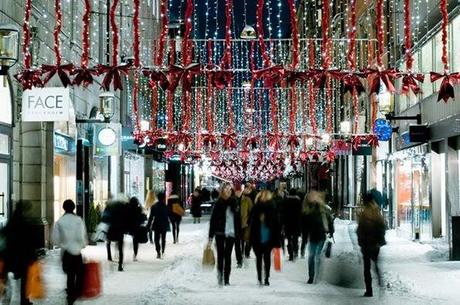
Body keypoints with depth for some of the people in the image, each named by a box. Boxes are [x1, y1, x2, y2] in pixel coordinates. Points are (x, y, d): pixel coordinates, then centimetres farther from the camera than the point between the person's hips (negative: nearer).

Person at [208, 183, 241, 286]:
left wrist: (238, 234, 5)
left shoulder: (234, 203, 6)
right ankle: (220, 277, 7)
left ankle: (226, 280, 8)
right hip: (220, 234, -2)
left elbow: (238, 219, 10)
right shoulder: (218, 203, -3)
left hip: (231, 234, 2)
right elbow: (212, 220, -3)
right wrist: (211, 237, -7)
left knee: (228, 256, 4)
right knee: (221, 255, -2)